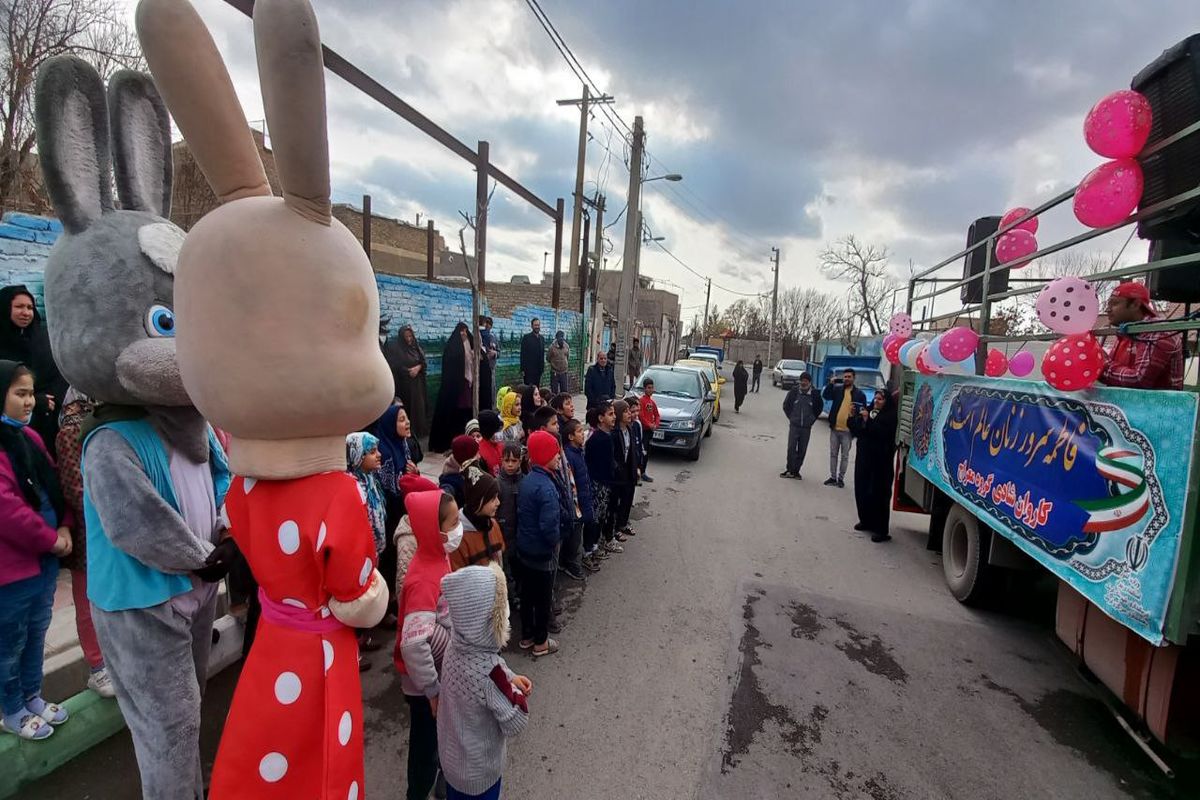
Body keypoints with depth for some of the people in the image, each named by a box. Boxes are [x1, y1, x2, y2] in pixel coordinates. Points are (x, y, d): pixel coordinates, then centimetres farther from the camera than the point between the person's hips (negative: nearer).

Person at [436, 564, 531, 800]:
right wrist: (517, 692, -10)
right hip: (479, 769, -6)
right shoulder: (489, 671, -38)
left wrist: (509, 678, -7)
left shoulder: (455, 647, -16)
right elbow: (515, 724, -26)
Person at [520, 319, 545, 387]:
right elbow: (523, 354, -8)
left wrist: (542, 366, 10)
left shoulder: (541, 338, 12)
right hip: (529, 369, -5)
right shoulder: (526, 337, -5)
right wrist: (522, 369, -13)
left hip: (538, 369, 5)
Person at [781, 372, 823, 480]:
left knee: (802, 451, 5)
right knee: (791, 448, -4)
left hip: (807, 427, 1)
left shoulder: (815, 393, -4)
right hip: (794, 425, -1)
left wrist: (812, 419, 9)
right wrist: (791, 417, 7)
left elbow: (820, 407, 13)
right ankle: (789, 470, 7)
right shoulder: (794, 391, -4)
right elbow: (786, 405, 8)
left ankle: (796, 470, 15)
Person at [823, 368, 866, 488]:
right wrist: (831, 384, -17)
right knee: (833, 454, 10)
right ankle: (833, 477, 21)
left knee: (845, 456, 6)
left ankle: (841, 478, 17)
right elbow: (825, 395, -10)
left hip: (847, 430, -2)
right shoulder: (837, 389, 5)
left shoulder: (859, 394, 0)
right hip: (834, 428, 2)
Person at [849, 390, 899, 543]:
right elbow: (854, 427, 10)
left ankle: (881, 529, 1)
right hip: (863, 456, 7)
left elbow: (881, 432, -21)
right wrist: (855, 417, -8)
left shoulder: (890, 416, -7)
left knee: (878, 493, -4)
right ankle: (866, 520, 27)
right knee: (861, 490, 11)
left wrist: (867, 420, -20)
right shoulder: (868, 411, 12)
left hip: (880, 460, -6)